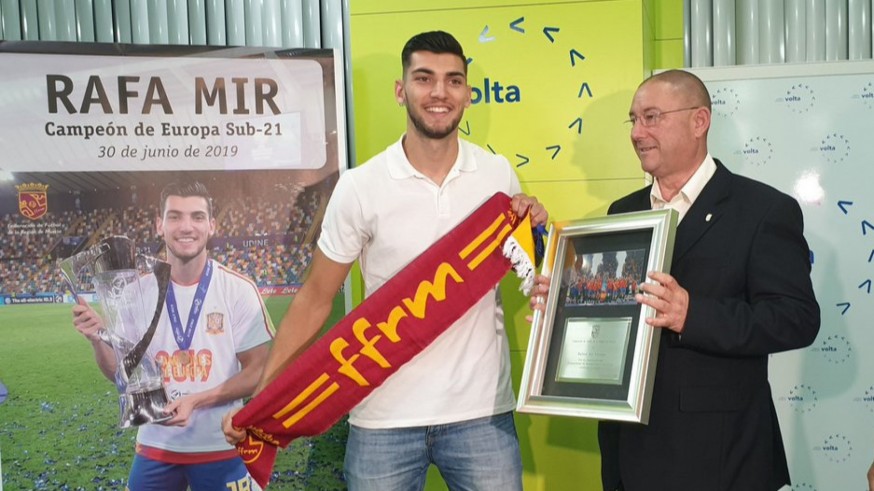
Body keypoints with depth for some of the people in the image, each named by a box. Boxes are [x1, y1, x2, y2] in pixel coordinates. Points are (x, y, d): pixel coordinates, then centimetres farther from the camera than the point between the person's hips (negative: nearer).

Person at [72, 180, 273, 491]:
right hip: (155, 447, 3)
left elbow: (257, 372, -7)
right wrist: (97, 340, -14)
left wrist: (195, 400, -18)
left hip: (221, 448, -2)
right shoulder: (138, 292, -1)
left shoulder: (239, 290, -9)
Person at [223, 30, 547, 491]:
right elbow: (315, 298, -1)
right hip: (384, 417, -1)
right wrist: (259, 398, -4)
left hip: (482, 411, 2)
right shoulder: (361, 186, -7)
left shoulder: (498, 174, 0)